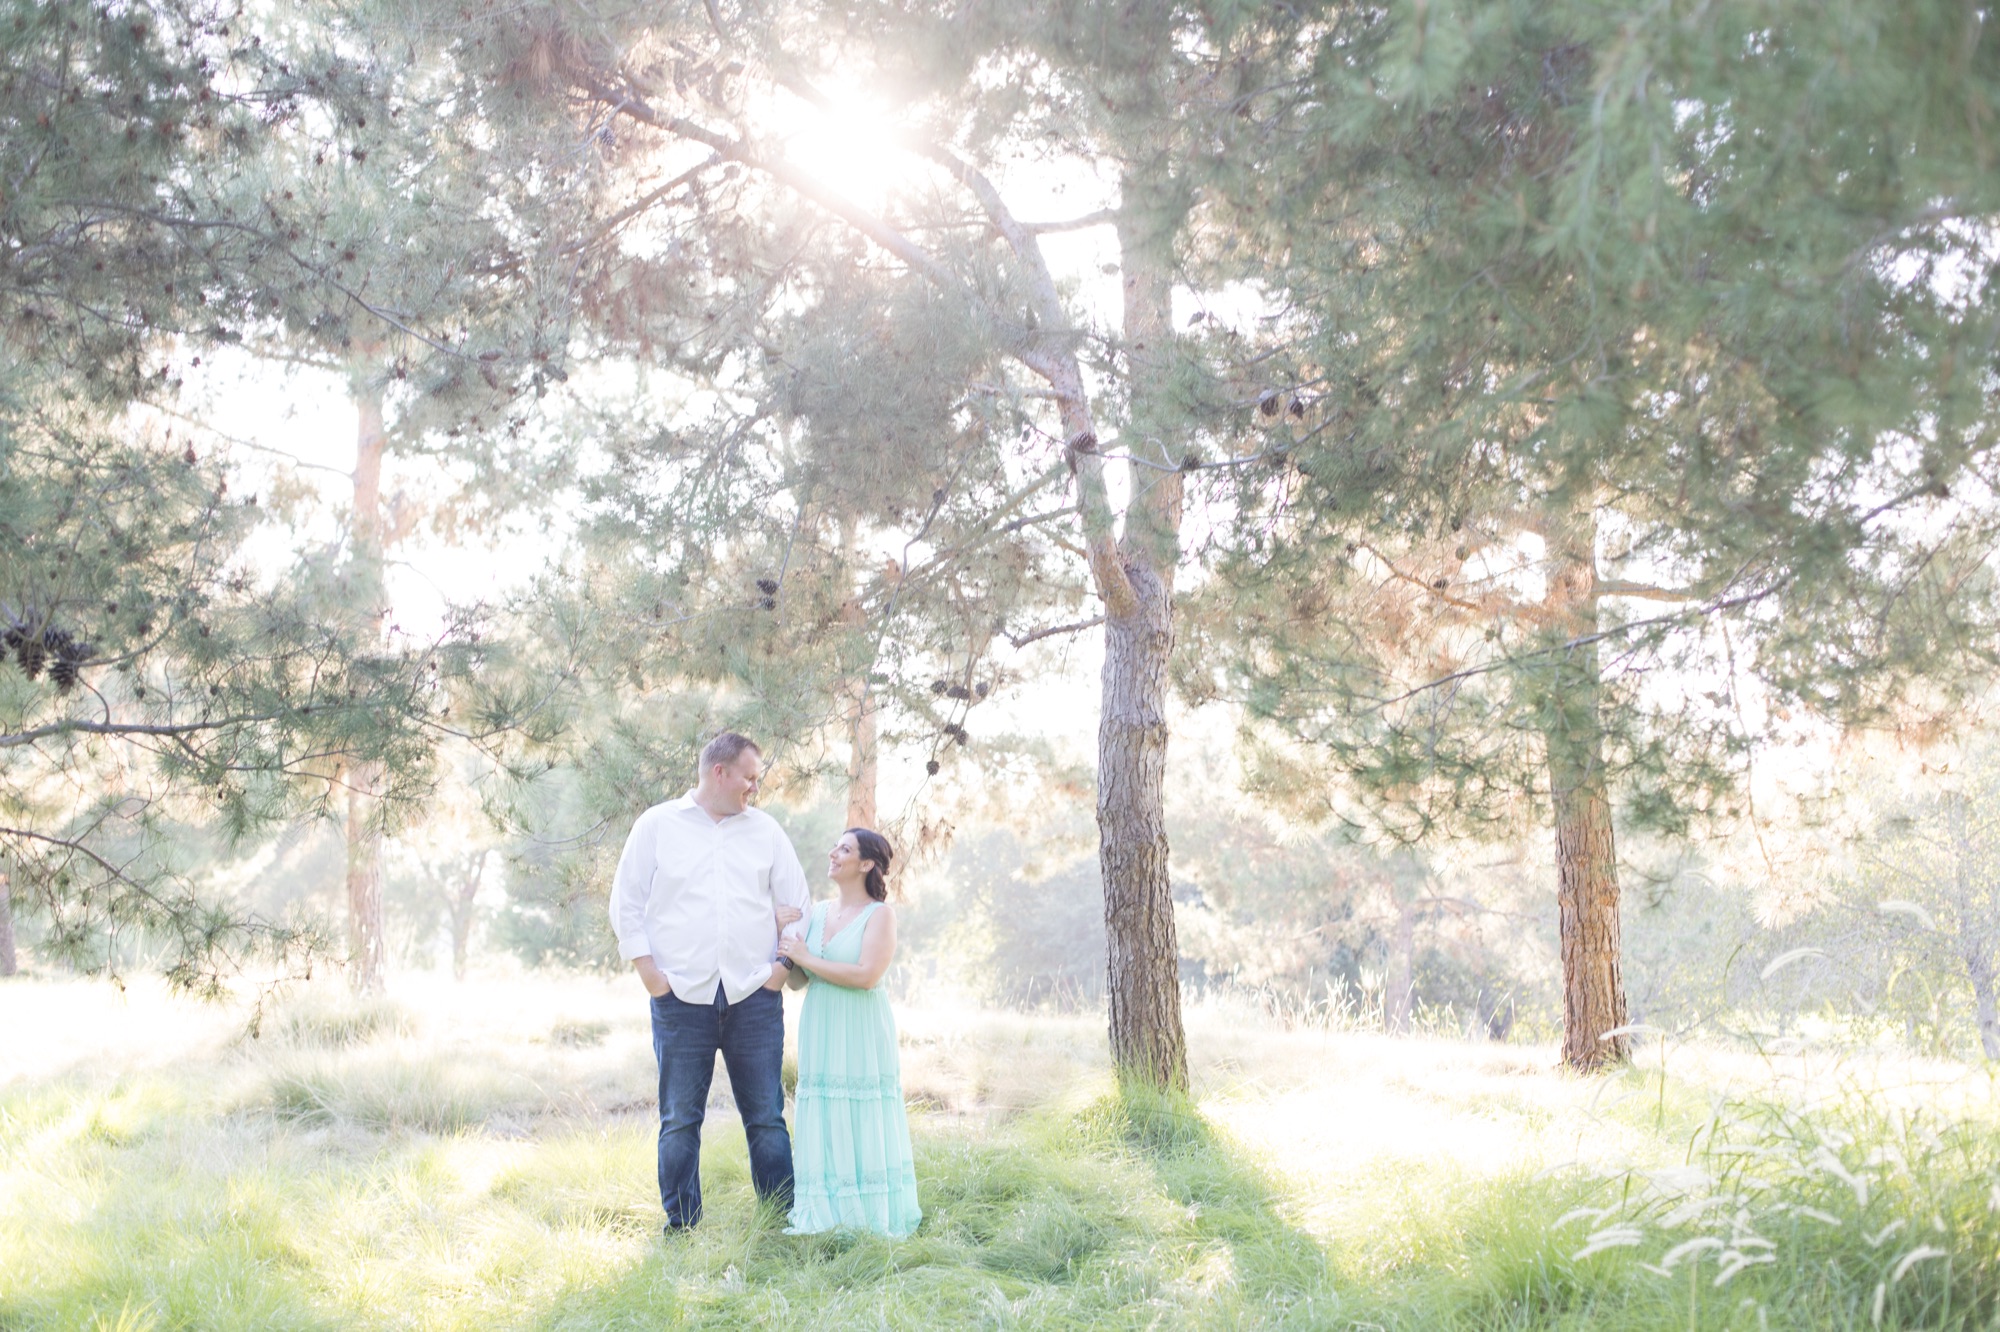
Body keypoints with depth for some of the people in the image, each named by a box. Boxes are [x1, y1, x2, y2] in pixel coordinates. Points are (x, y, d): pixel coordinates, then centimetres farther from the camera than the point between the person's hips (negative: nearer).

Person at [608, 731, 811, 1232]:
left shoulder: (765, 830, 12)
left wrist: (785, 965, 6)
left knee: (767, 1116, 3)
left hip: (754, 997, 2)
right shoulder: (657, 826, 5)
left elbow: (797, 903, 17)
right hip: (681, 998, -2)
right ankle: (680, 1226, 10)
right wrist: (647, 971, -3)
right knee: (680, 1119, 2)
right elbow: (627, 904, 5)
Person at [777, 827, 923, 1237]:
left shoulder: (880, 914, -5)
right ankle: (827, 1215, 12)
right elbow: (798, 981, 14)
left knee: (862, 1128, -2)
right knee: (823, 1128, 5)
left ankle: (871, 1217, 6)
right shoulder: (817, 914, 12)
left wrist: (807, 958, -12)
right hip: (820, 1034, 6)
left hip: (861, 1037, -6)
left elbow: (866, 975, -18)